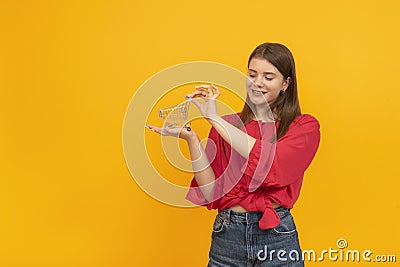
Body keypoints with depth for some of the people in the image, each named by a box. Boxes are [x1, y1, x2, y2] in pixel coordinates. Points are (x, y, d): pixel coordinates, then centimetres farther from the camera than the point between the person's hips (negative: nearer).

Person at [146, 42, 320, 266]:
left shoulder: (305, 127, -2)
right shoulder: (226, 126, 4)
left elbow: (273, 165, -22)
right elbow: (211, 193, -3)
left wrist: (215, 118, -18)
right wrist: (191, 139, -15)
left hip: (277, 238, -2)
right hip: (226, 237, 2)